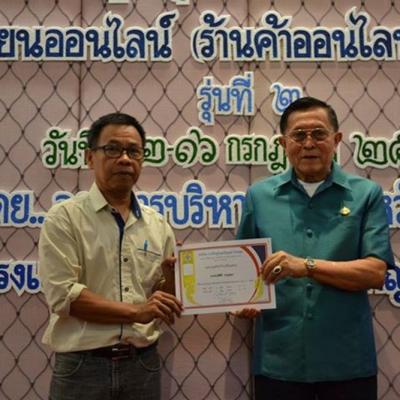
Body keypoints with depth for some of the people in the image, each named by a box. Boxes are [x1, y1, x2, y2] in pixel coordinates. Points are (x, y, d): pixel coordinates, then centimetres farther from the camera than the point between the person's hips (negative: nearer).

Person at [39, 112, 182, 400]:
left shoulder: (158, 225, 6)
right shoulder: (64, 218, -6)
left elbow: (167, 308, 11)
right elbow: (63, 295, -15)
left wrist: (172, 276, -9)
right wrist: (136, 311, -15)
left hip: (143, 365, 4)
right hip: (82, 367, -3)